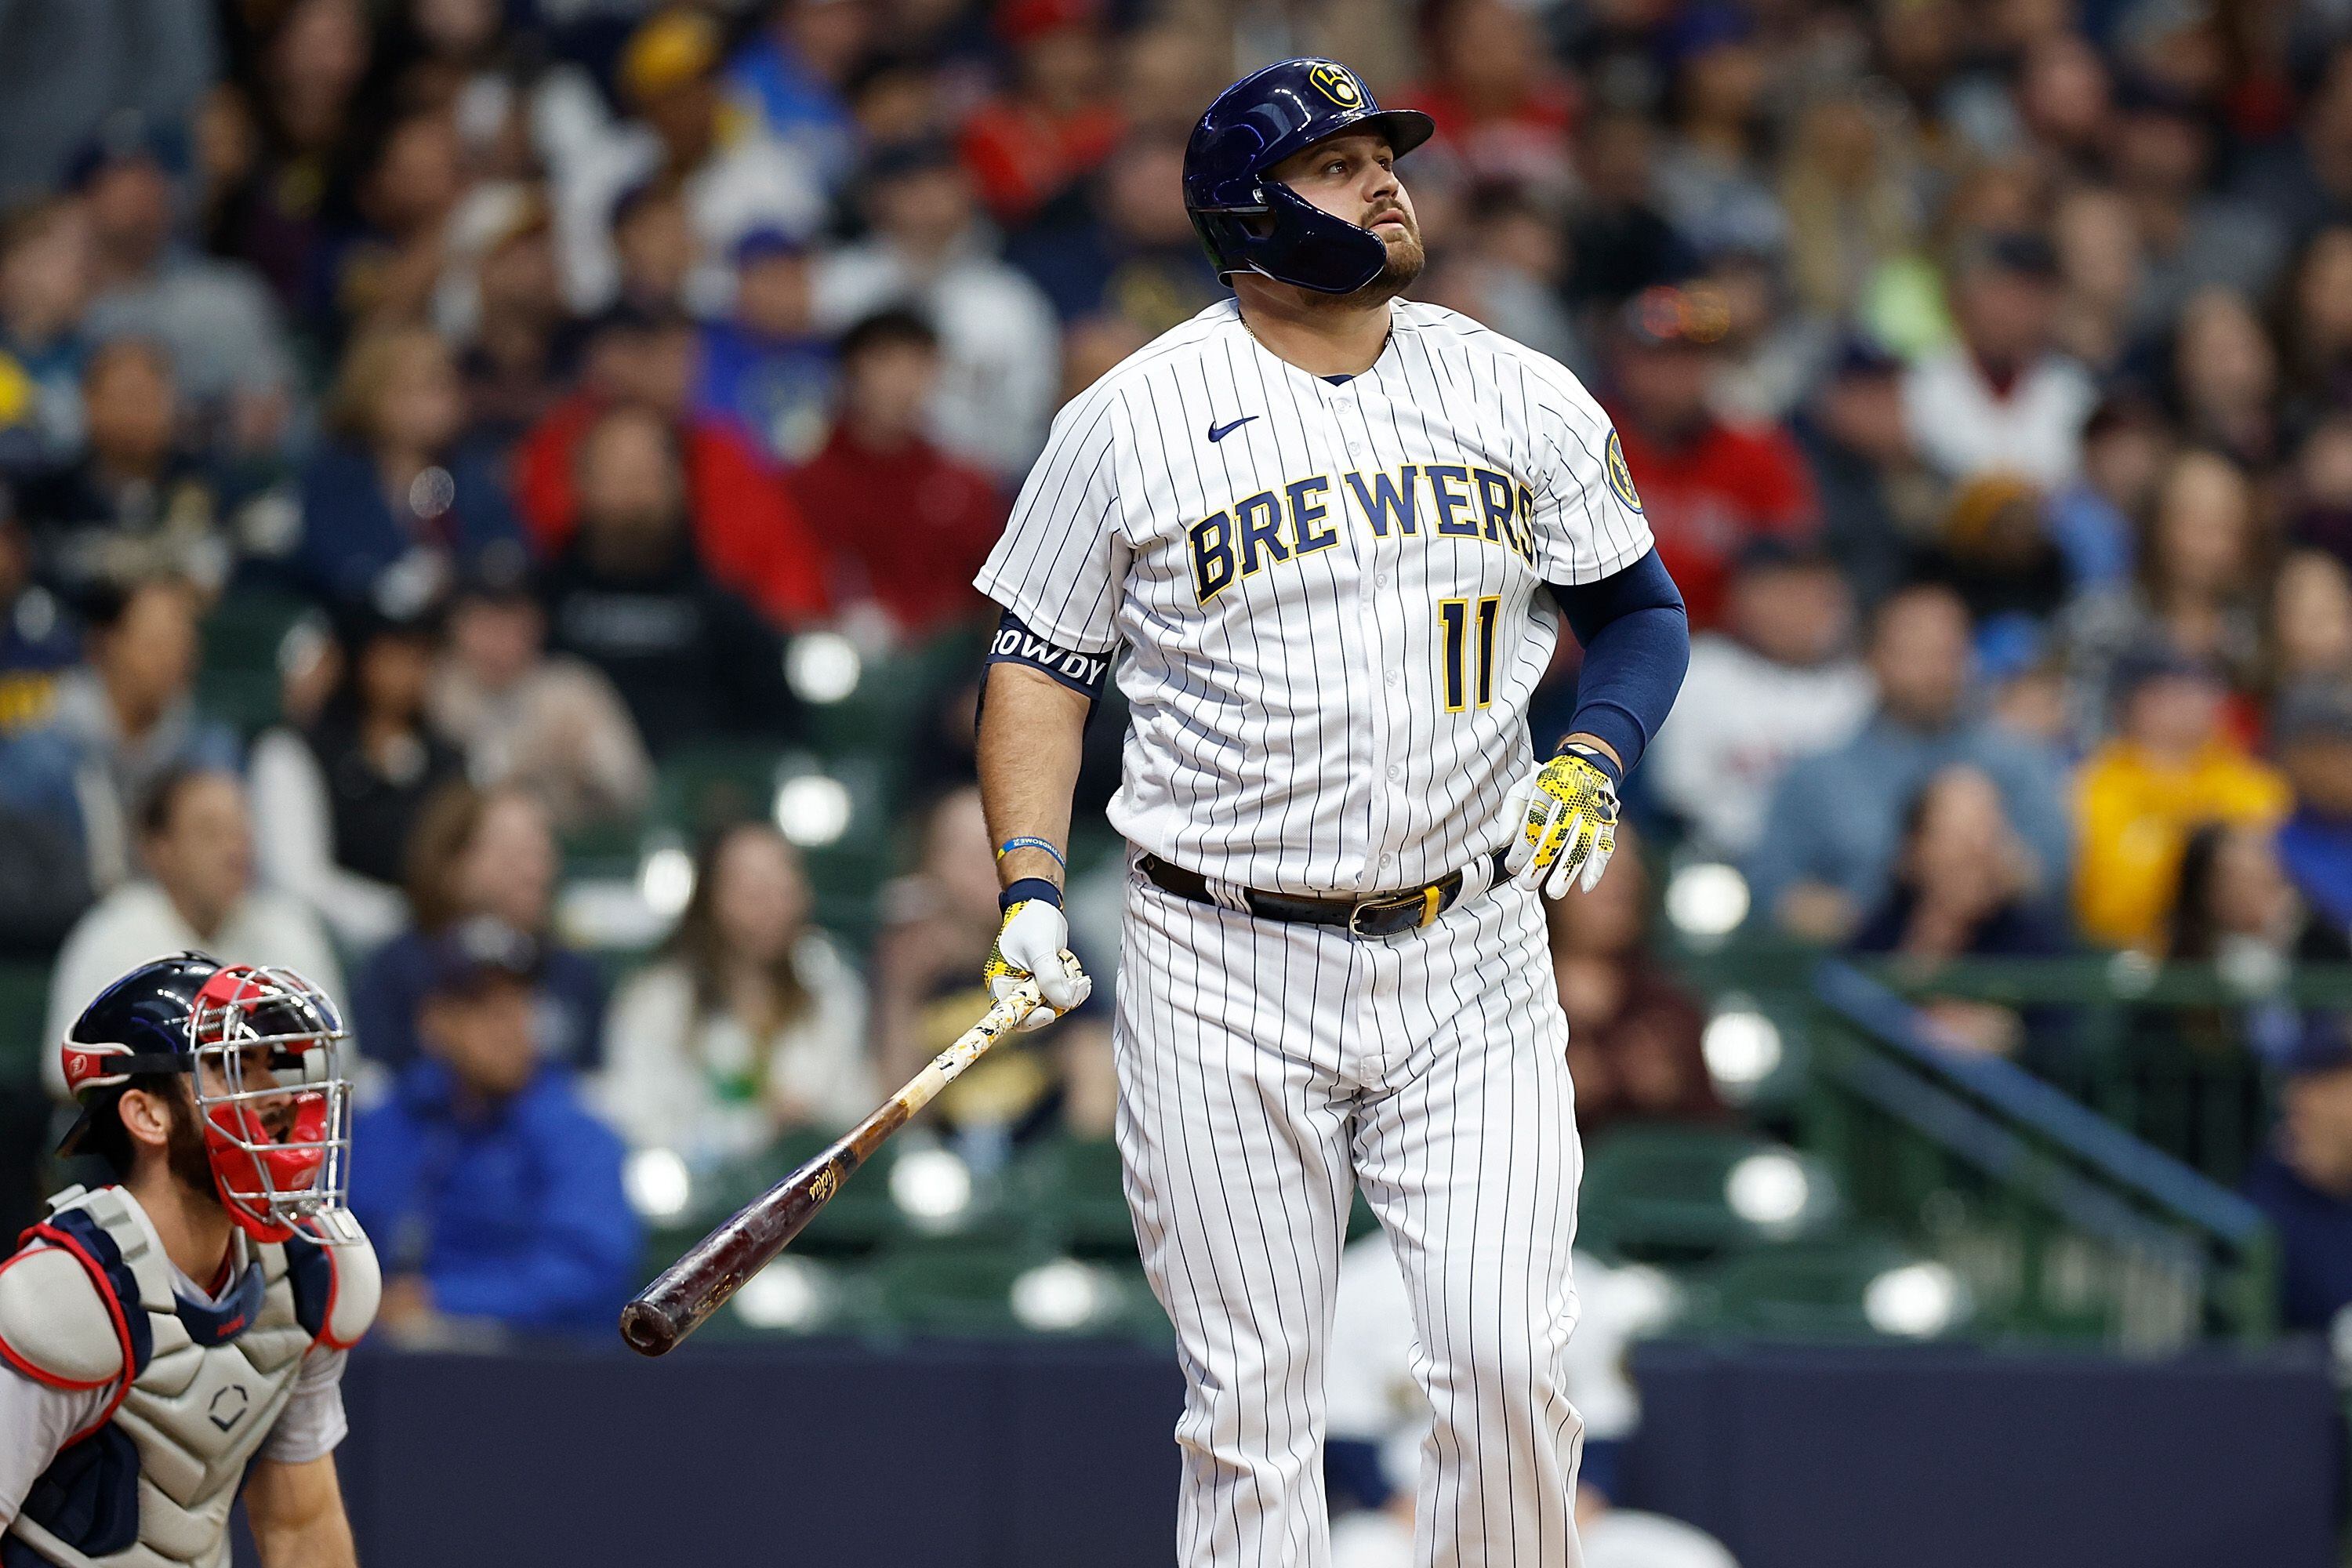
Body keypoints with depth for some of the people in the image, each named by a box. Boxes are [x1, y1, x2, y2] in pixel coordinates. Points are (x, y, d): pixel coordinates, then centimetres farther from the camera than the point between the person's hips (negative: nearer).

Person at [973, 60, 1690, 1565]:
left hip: (1472, 957, 2)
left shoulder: (1522, 398, 5)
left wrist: (1593, 760, -4)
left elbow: (1642, 609, 15)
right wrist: (1030, 892, -5)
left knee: (1507, 1362, -7)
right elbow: (1043, 660, 6)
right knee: (1250, 1403, -1)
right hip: (1225, 975, -1)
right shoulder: (1129, 423, -1)